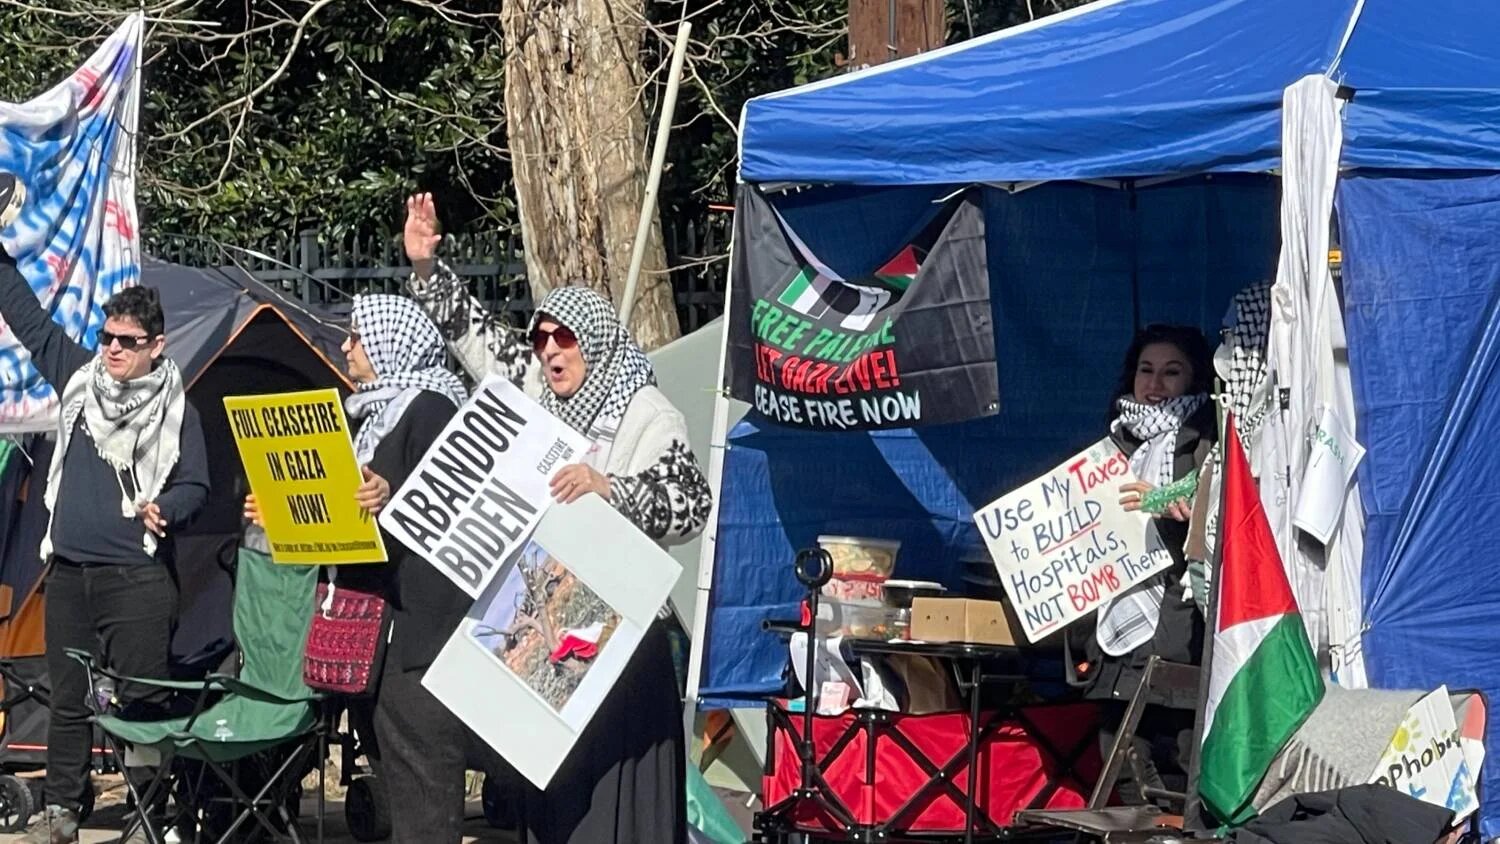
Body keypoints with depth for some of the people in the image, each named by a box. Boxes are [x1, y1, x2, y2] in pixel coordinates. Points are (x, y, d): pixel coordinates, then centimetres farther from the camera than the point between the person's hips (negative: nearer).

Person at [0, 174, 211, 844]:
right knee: (66, 698, 10)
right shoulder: (79, 376, 9)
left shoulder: (175, 408, -2)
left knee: (141, 701, -6)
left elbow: (196, 487, 0)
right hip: (68, 573, 5)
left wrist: (165, 508, -21)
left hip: (136, 578, -5)